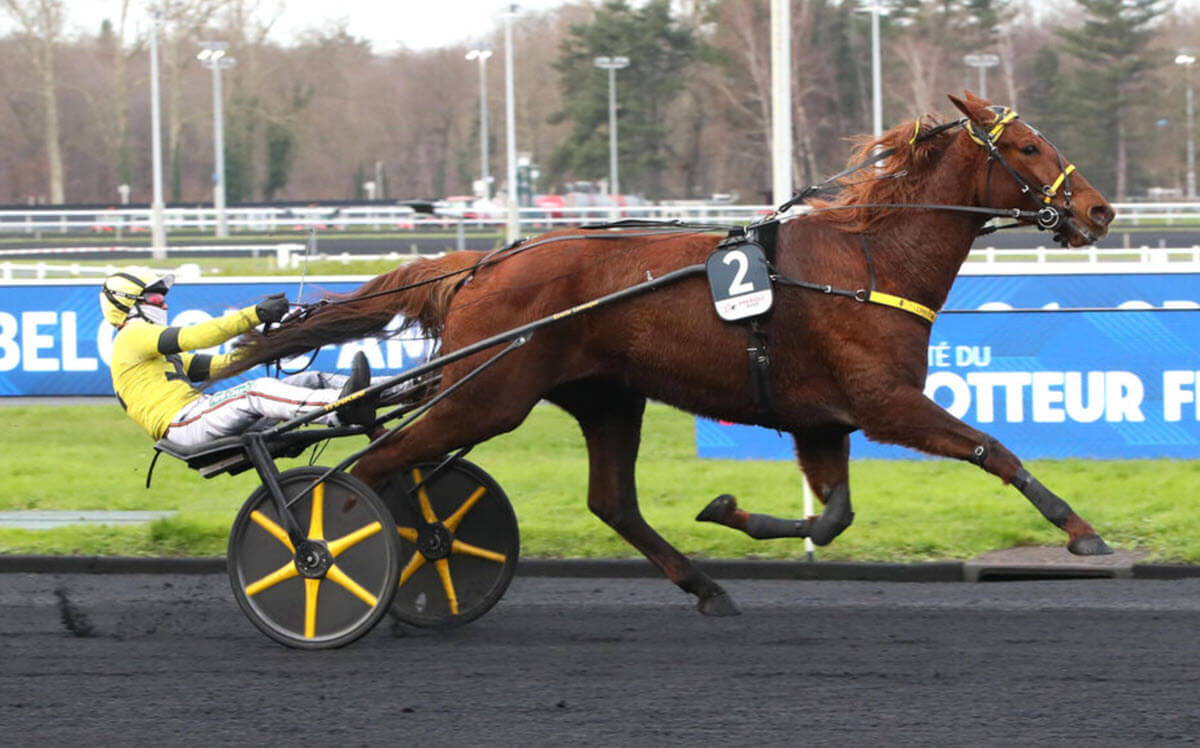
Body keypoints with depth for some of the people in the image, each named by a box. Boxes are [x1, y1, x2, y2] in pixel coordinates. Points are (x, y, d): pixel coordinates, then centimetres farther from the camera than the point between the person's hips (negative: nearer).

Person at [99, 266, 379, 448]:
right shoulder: (132, 337, 3)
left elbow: (217, 365, 27)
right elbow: (192, 337, -10)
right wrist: (255, 314, -14)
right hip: (182, 424, -9)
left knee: (310, 381, -1)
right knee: (258, 392, -35)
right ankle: (343, 408, -56)